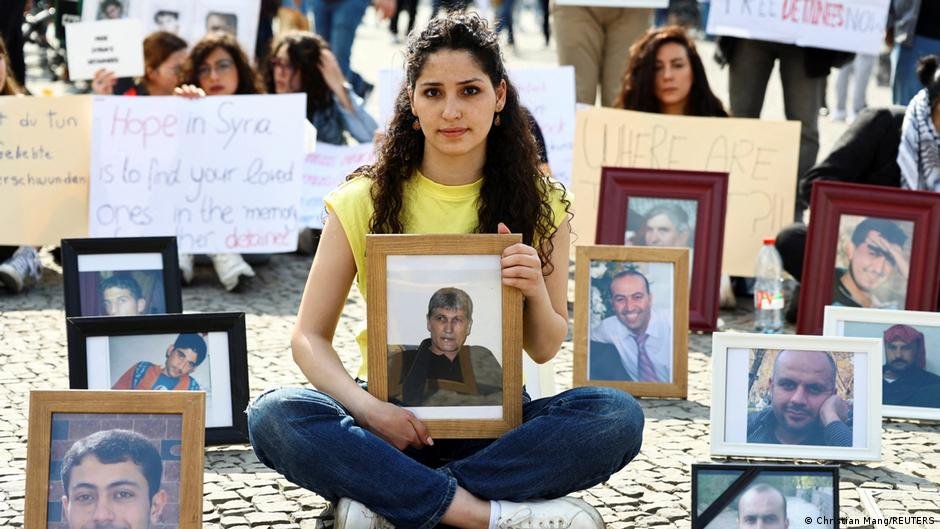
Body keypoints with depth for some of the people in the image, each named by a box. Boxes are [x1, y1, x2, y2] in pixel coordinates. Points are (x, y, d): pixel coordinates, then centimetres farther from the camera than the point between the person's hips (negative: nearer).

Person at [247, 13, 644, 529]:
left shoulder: (539, 203, 3)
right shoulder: (364, 201, -1)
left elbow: (545, 348, 9)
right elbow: (309, 337, -2)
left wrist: (537, 292, -15)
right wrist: (368, 409, -21)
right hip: (392, 419, -1)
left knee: (617, 415, -28)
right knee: (272, 415, -30)